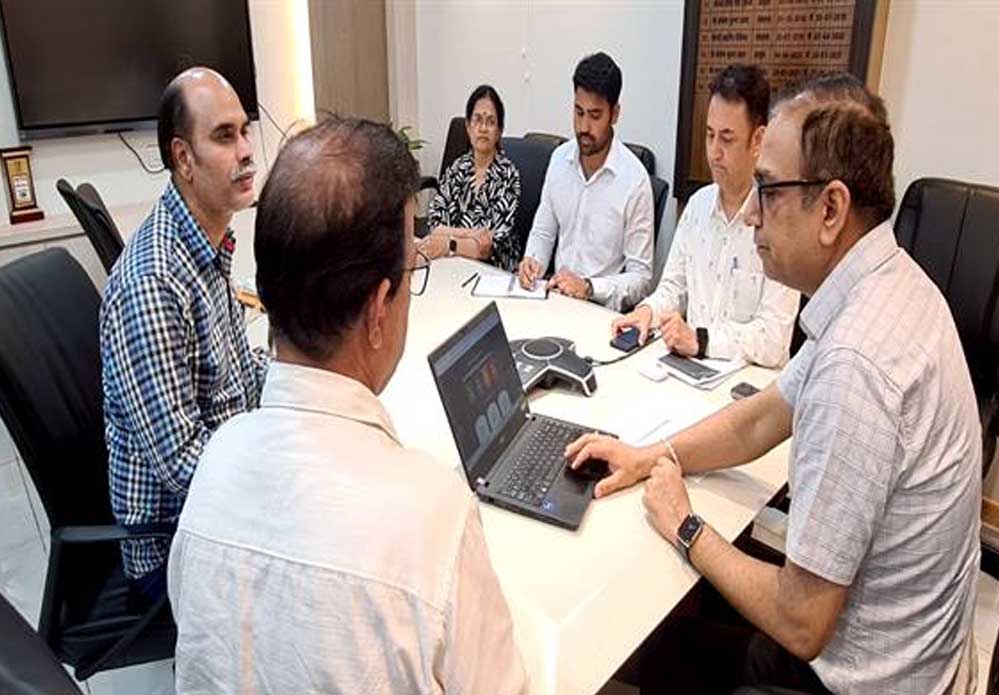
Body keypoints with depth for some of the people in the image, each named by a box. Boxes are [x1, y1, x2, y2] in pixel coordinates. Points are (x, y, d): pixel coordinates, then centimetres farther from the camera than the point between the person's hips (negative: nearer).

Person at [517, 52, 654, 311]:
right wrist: (532, 261, -5)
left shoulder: (635, 180, -11)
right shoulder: (559, 159, 5)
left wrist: (589, 287, -22)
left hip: (603, 308, -5)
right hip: (556, 295, 5)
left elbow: (641, 278, -9)